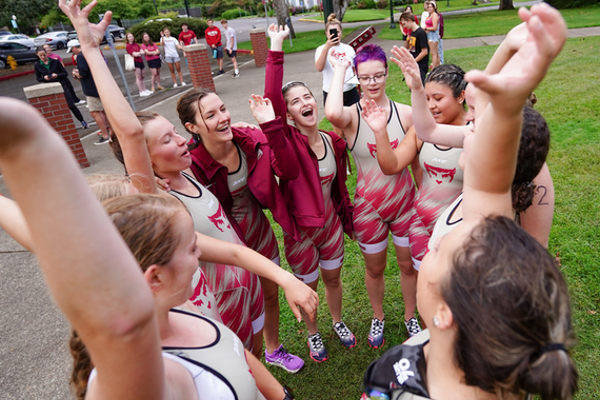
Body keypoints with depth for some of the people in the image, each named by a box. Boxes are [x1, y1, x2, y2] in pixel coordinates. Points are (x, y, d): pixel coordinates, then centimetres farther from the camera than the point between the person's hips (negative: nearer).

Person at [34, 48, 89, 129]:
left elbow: (65, 73, -2)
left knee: (71, 105, -6)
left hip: (62, 85, -2)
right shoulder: (37, 66, 2)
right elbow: (38, 78, 8)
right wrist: (44, 78, -13)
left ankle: (82, 121, 6)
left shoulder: (55, 62, -3)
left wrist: (57, 75, -20)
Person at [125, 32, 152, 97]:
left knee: (142, 76, 10)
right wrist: (140, 52, -1)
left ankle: (144, 90, 16)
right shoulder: (128, 46, -5)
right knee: (138, 77, -8)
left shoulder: (136, 44, 17)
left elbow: (143, 52, 5)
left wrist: (137, 53, -11)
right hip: (135, 62, -7)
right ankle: (141, 92, -9)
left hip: (140, 61, 7)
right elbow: (134, 54, -14)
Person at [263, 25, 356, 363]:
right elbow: (271, 100, -37)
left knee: (333, 277, 24)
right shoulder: (287, 142, -20)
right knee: (308, 286, 17)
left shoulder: (334, 142, -7)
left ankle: (338, 322, 52)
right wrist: (276, 49, -37)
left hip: (331, 223, 4)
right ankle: (313, 334, 45)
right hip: (300, 231, -3)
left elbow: (339, 184, 5)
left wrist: (346, 216, 14)